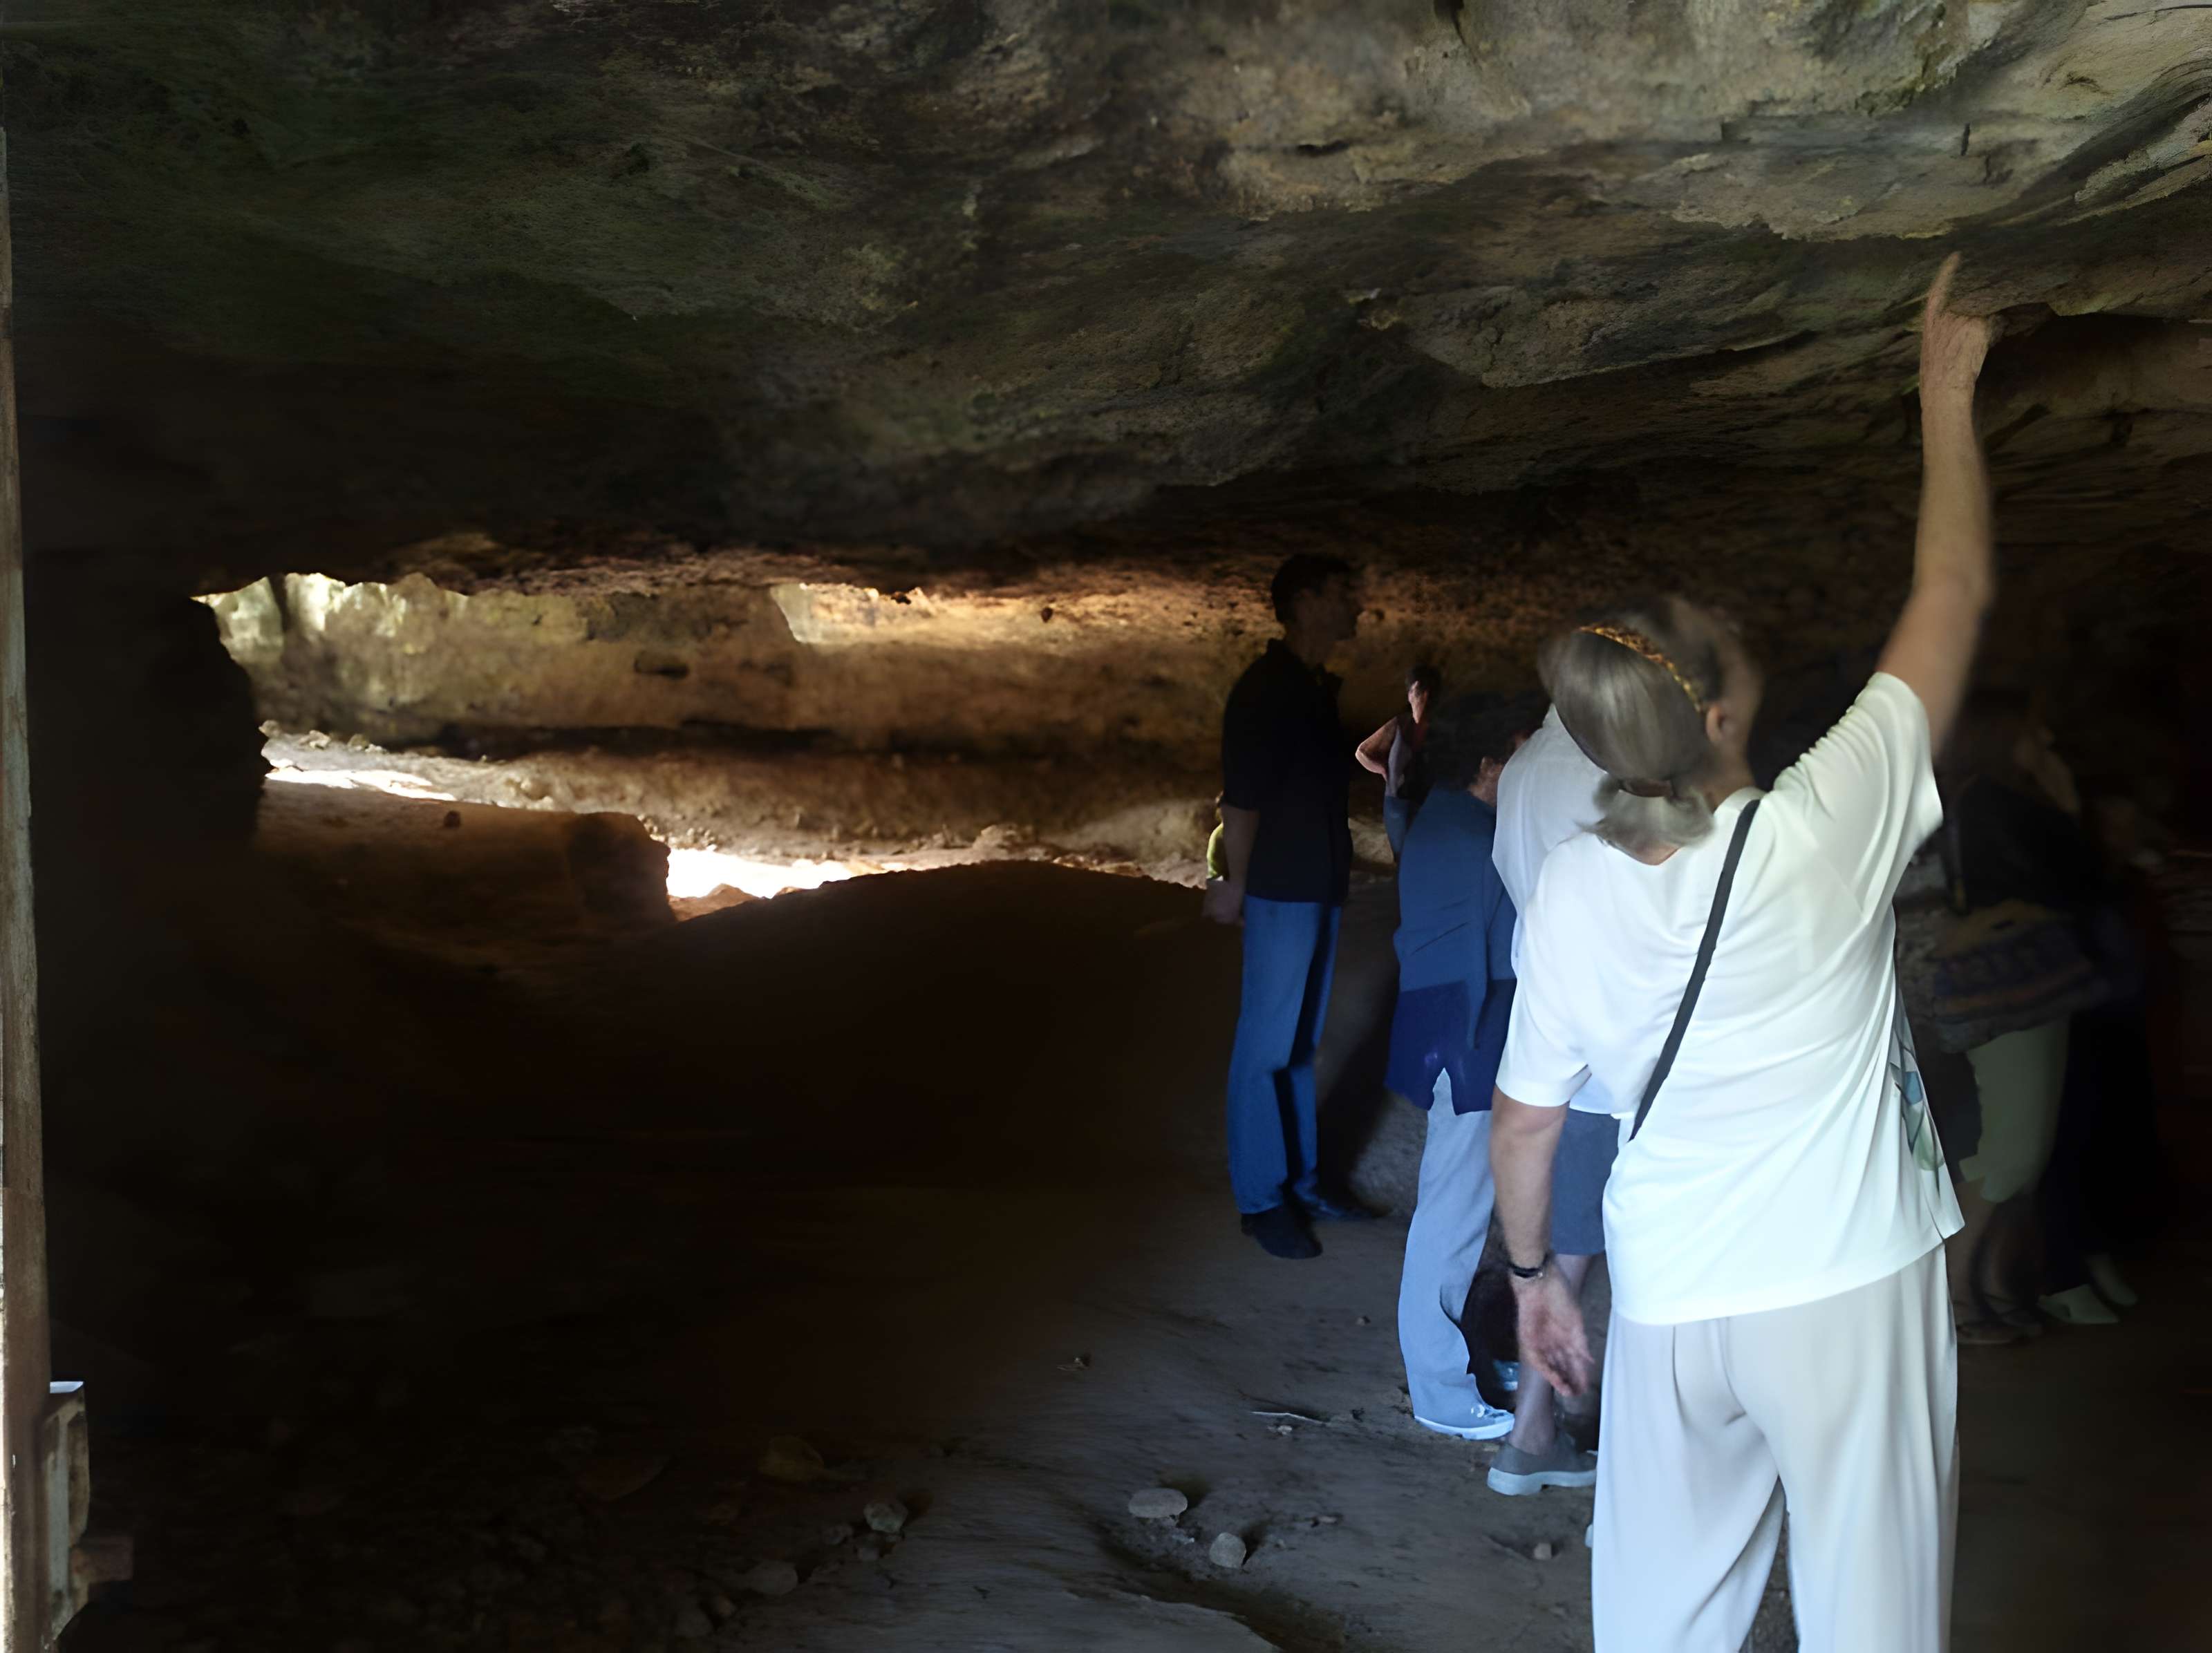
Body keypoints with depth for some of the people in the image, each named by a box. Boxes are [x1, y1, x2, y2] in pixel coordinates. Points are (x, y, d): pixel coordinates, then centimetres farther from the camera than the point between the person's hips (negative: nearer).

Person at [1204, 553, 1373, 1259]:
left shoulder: (1320, 686, 12)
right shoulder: (1264, 689, -14)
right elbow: (1241, 797, -15)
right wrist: (1236, 882, -12)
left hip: (1320, 886, 8)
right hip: (1281, 891, -8)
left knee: (1301, 1043, 15)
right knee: (1266, 1047, -1)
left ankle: (1300, 1181, 24)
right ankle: (1260, 1199, 7)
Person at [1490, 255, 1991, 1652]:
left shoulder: (1570, 891, -5)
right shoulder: (1822, 831, -16)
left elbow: (1526, 1120, 3)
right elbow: (1956, 591, -4)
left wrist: (1532, 1274, 19)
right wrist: (1946, 395, 7)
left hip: (1669, 1310, 3)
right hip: (1849, 1290, -3)